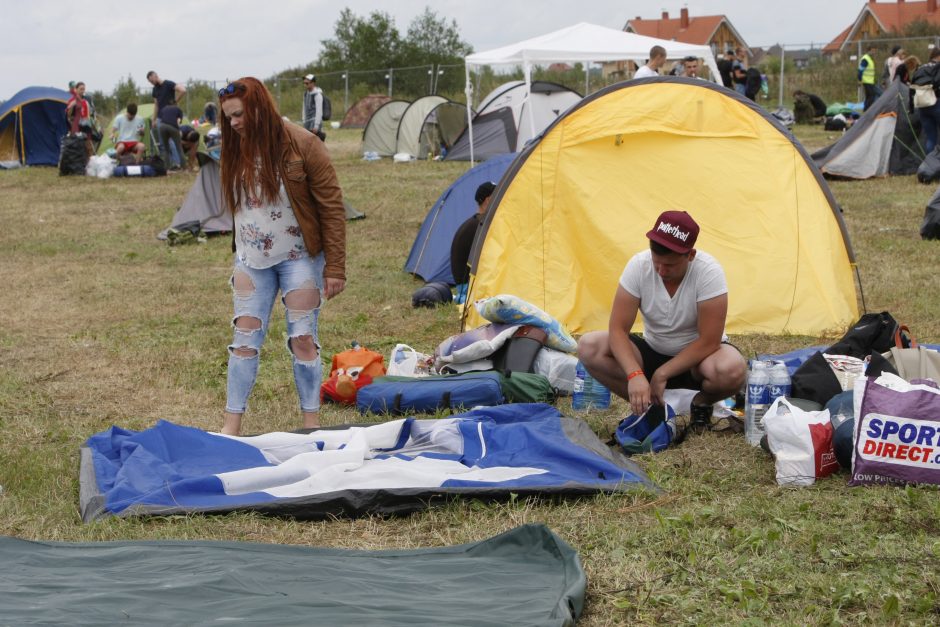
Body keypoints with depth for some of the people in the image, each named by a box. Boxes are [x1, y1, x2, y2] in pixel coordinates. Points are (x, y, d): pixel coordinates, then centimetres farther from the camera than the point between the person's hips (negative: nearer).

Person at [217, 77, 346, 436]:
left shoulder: (302, 146, -15)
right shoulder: (237, 151, 1)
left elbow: (331, 208, -12)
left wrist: (335, 267, -14)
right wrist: (238, 254, 16)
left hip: (298, 257, -4)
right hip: (251, 259, 4)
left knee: (303, 339, -3)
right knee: (245, 338, 2)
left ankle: (312, 424, 8)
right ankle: (231, 426, 7)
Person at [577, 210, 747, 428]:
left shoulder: (708, 271, -25)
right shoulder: (639, 265, -18)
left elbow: (709, 341, -24)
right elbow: (618, 329, -20)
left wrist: (662, 374, -25)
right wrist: (635, 375, -37)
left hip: (697, 355, -3)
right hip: (653, 353, 3)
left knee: (732, 371, -38)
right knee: (589, 347, -23)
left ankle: (702, 402, -2)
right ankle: (649, 404, -4)